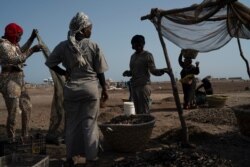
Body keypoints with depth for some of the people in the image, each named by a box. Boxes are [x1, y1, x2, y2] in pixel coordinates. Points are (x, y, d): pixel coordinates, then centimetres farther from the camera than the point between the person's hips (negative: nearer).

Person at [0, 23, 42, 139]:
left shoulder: (12, 44, 15)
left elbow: (21, 51, 32)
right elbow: (16, 60, -24)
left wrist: (32, 38, 26)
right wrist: (32, 51, -25)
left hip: (18, 80, 10)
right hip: (10, 81, -10)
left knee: (27, 107, 14)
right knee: (13, 112, -5)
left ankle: (25, 135, 23)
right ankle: (11, 139, 5)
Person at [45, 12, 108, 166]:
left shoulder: (63, 46, -1)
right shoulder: (93, 46, -6)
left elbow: (51, 64, 5)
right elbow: (100, 72, -2)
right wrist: (104, 88, 9)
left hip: (71, 88, 2)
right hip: (91, 88, -2)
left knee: (72, 123, 12)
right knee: (89, 123, 6)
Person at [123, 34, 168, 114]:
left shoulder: (148, 55, -1)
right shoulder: (133, 56, 18)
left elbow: (153, 70, -8)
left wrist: (161, 71, -28)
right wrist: (127, 73, 3)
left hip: (144, 86, -7)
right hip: (134, 86, 7)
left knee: (144, 112, -10)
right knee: (138, 111, 9)